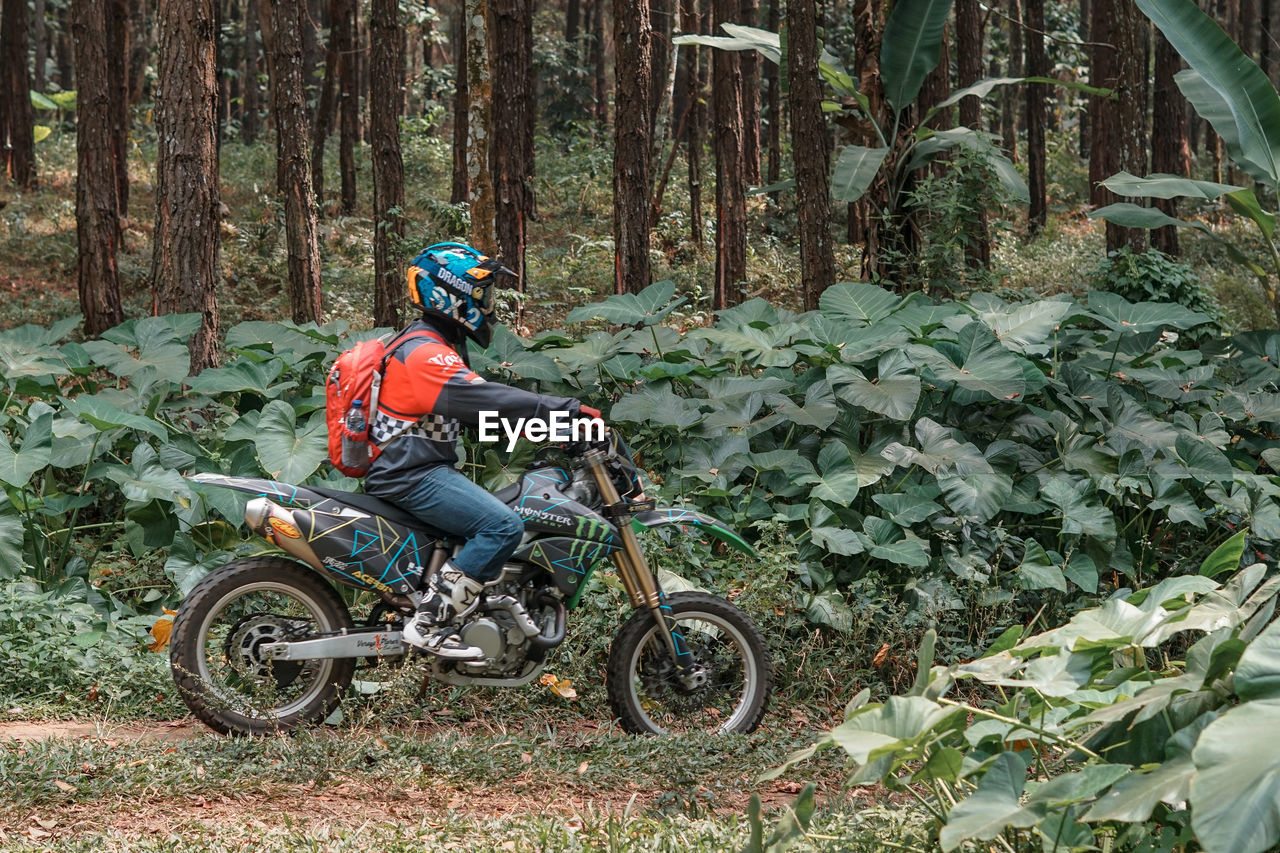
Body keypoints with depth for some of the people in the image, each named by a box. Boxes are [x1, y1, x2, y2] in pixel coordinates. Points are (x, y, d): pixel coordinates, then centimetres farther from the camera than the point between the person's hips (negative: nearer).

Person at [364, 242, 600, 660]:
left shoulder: (436, 345, 18)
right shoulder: (426, 353, -17)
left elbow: (469, 407, 24)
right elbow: (480, 399, -29)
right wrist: (566, 409, -31)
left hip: (421, 468, 11)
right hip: (410, 474, -11)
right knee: (503, 526, -23)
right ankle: (429, 622, -24)